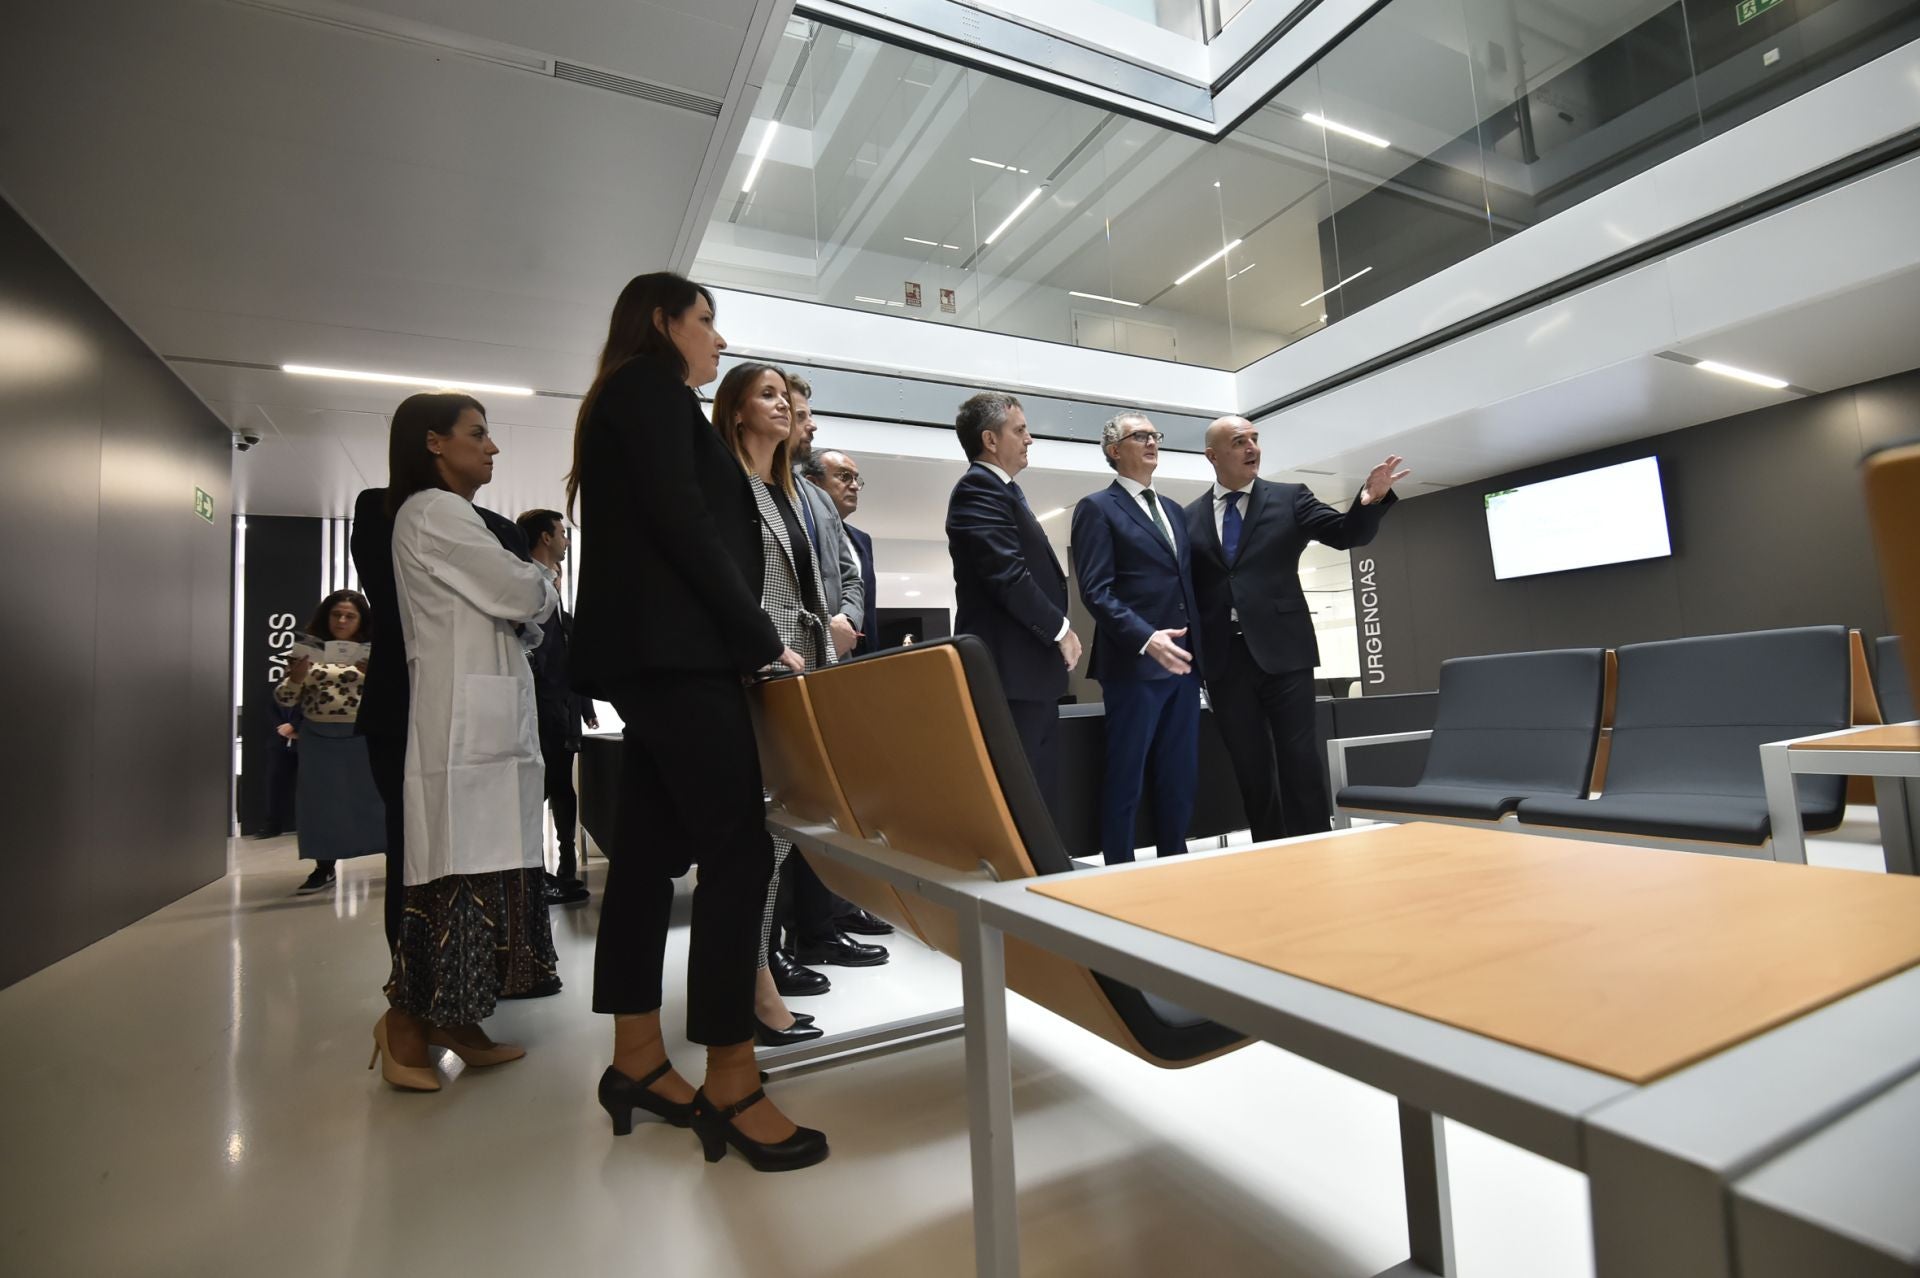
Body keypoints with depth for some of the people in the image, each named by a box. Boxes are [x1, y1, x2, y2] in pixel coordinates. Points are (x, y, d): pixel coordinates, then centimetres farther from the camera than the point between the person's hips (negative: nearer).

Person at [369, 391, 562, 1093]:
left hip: (488, 718, 10)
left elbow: (512, 621, 23)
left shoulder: (448, 517, 25)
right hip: (466, 718, -10)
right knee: (461, 870, -7)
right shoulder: (435, 511, -6)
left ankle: (456, 1021, 16)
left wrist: (527, 595, 4)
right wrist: (543, 582, 9)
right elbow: (523, 596, -11)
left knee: (482, 870, 9)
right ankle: (407, 1021, 5)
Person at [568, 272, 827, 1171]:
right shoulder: (652, 387, -1)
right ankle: (730, 1085, -5)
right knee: (738, 850, -11)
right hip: (674, 650, -10)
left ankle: (636, 1061, 18)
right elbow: (681, 521, -15)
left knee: (651, 851, 9)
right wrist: (762, 638, -12)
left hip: (652, 654, 10)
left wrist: (748, 638, 11)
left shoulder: (632, 400, 27)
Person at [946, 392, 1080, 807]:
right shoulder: (978, 489, -12)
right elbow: (1008, 575, -21)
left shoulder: (1002, 490, 20)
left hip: (1029, 669, 10)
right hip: (1012, 671, -10)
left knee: (1040, 788, 14)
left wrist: (1055, 629, 9)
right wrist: (1060, 629, -12)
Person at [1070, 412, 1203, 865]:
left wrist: (1199, 644, 10)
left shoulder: (1173, 510, 20)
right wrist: (1146, 637, -23)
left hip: (1182, 661, 7)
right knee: (1124, 779, 0)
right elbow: (1096, 591, -11)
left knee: (1180, 778, 10)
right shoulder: (1097, 507, -1)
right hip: (1134, 663, -7)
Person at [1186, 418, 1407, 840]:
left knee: (1300, 759, 1)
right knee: (1250, 768, 9)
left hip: (1282, 650, -1)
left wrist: (1370, 501, -24)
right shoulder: (1191, 517, 8)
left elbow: (1346, 534, -3)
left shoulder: (1290, 499, 5)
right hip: (1224, 658, 2)